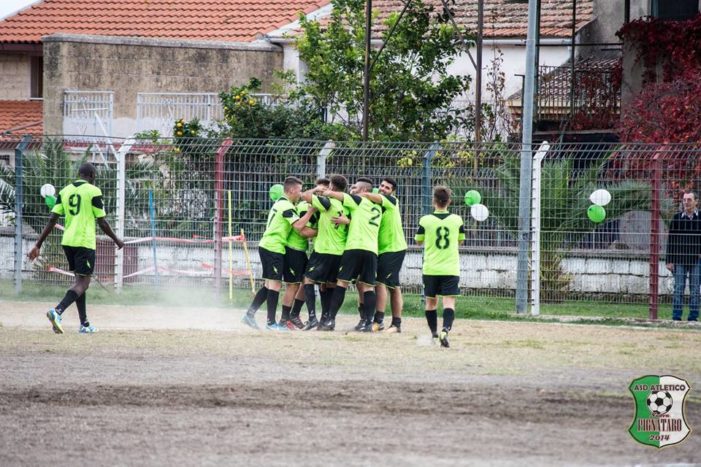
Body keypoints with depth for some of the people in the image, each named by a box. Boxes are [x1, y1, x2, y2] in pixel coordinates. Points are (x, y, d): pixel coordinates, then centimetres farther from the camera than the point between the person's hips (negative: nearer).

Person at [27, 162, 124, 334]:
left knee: (80, 280, 17)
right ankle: (58, 311, -30)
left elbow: (52, 220, 4)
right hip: (85, 242, -6)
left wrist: (38, 245, 5)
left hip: (67, 242, 6)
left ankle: (84, 324, 18)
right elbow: (102, 223, -5)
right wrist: (117, 241, 10)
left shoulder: (64, 192, 9)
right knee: (83, 282, -7)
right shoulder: (93, 191, -6)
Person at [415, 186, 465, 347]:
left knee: (431, 301, 18)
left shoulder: (425, 220, -5)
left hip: (430, 268, 1)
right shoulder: (457, 220, -1)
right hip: (451, 268, -1)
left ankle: (434, 333, 25)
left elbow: (419, 240, 11)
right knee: (449, 302, -7)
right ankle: (445, 330, -30)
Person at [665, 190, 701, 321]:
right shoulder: (677, 218, 5)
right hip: (680, 259, 0)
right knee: (679, 288, -2)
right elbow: (671, 240, 5)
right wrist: (670, 260, 1)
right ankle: (676, 316, 0)